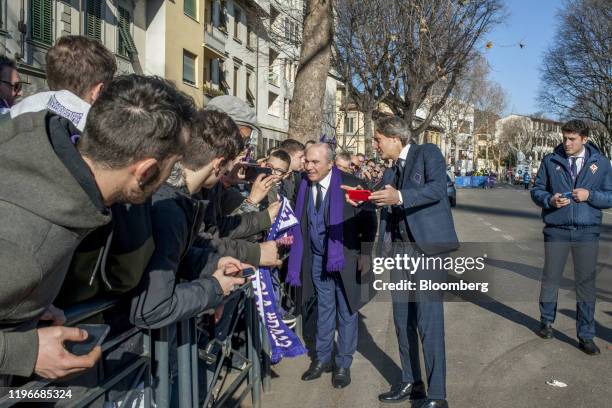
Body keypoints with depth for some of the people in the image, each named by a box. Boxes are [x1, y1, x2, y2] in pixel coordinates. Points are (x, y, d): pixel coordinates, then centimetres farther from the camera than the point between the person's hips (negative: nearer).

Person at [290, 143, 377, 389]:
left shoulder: (350, 184, -15)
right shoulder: (304, 186, -1)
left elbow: (368, 221, -9)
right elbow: (300, 224, 7)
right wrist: (300, 256, 0)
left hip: (346, 258, -4)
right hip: (317, 259, 4)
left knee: (346, 312, 8)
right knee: (324, 310, 16)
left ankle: (343, 364, 24)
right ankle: (322, 359, 31)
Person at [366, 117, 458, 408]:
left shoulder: (428, 153, -2)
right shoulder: (391, 170, 18)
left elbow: (437, 188, -18)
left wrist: (399, 197, -27)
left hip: (428, 246, -7)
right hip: (401, 247, 8)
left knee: (428, 321, -8)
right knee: (402, 320, 12)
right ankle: (411, 383, 27)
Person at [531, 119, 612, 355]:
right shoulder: (551, 160, 1)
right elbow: (537, 190, 6)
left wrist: (590, 195, -15)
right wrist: (549, 199, -14)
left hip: (587, 231, 0)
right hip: (556, 229, 0)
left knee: (586, 282, 4)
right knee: (550, 278, 11)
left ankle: (586, 336, 17)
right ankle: (546, 321, 33)